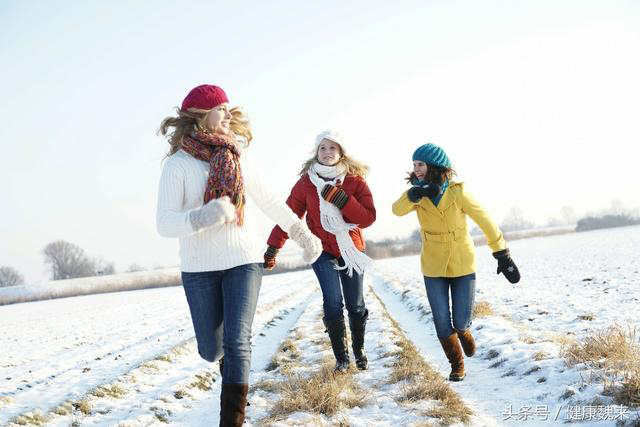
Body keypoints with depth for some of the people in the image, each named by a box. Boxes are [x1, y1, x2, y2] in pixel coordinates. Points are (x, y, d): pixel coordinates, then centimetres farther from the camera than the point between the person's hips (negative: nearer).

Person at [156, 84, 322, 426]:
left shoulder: (238, 157, 5)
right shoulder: (178, 164, -7)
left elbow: (269, 202, 17)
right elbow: (164, 223, -14)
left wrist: (302, 233, 15)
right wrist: (202, 217, -34)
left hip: (243, 260, 2)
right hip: (199, 267, -2)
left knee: (237, 342, -13)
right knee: (211, 350, 8)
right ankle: (231, 368, 45)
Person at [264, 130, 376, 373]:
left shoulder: (355, 181, -7)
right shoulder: (306, 183, -6)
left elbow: (368, 218, -15)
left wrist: (342, 199, -28)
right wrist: (273, 248, -8)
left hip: (351, 249, 1)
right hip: (322, 250, -1)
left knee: (356, 305, 8)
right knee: (333, 304, -13)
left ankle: (359, 351, 30)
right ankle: (341, 357, 1)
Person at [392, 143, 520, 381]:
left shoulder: (457, 192, -15)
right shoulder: (419, 193, -5)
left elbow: (485, 221, -11)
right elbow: (398, 210, -24)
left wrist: (502, 255, -11)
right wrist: (415, 194, -42)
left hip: (462, 264, -2)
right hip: (433, 266, 2)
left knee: (461, 321, 0)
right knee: (441, 320, 0)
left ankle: (463, 331, 38)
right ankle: (457, 365, 22)